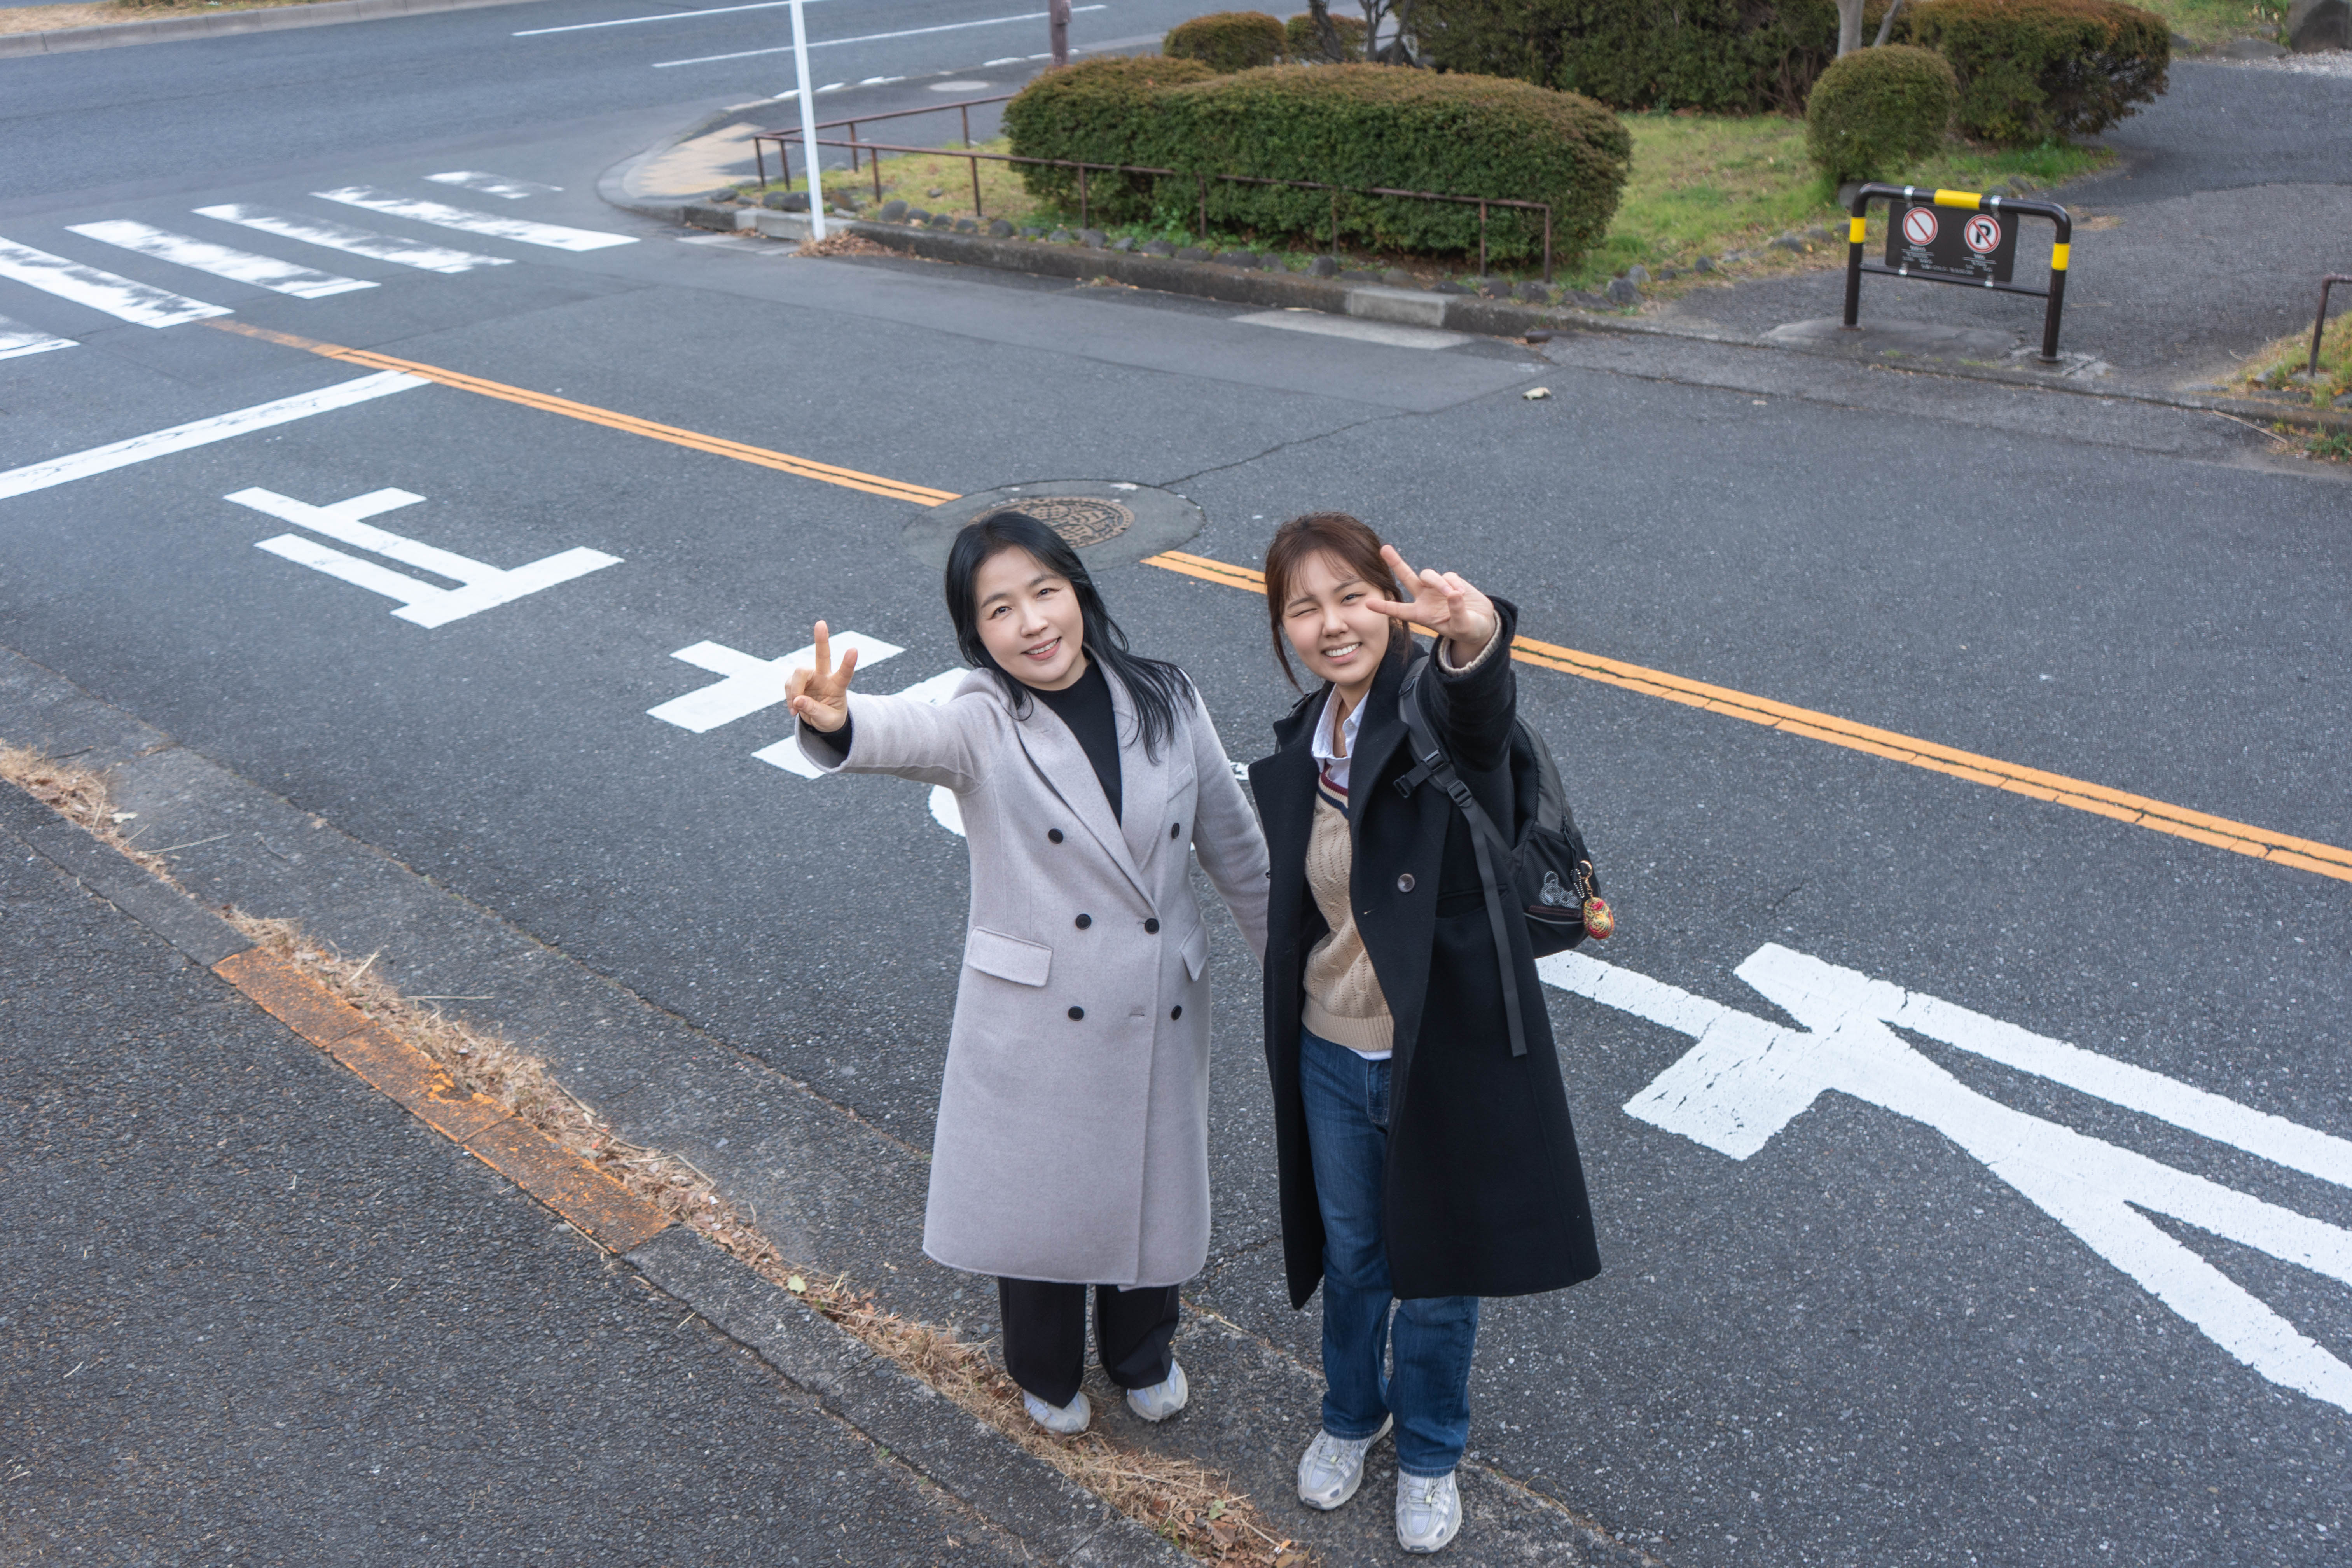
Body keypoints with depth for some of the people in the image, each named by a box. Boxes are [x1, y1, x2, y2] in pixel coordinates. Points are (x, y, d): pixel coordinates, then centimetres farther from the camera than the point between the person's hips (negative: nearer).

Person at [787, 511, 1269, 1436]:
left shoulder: (1164, 701, -5)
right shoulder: (984, 724, -14)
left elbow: (1233, 843, 5)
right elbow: (913, 733, -38)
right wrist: (837, 722, -61)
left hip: (1161, 1009, 3)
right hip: (1034, 1017, -2)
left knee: (1152, 1189, 19)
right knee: (1035, 1198, 14)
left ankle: (1143, 1355, 49)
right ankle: (1047, 1374, 45)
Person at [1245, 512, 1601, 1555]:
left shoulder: (1439, 713, -21)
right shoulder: (1295, 756, -3)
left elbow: (1479, 718, -48)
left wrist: (1473, 637, -71)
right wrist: (1291, 1054, 15)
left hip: (1447, 1058, -4)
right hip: (1333, 1058, 4)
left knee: (1437, 1276, 18)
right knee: (1349, 1256, 25)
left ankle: (1430, 1448, 46)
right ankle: (1352, 1413, 53)